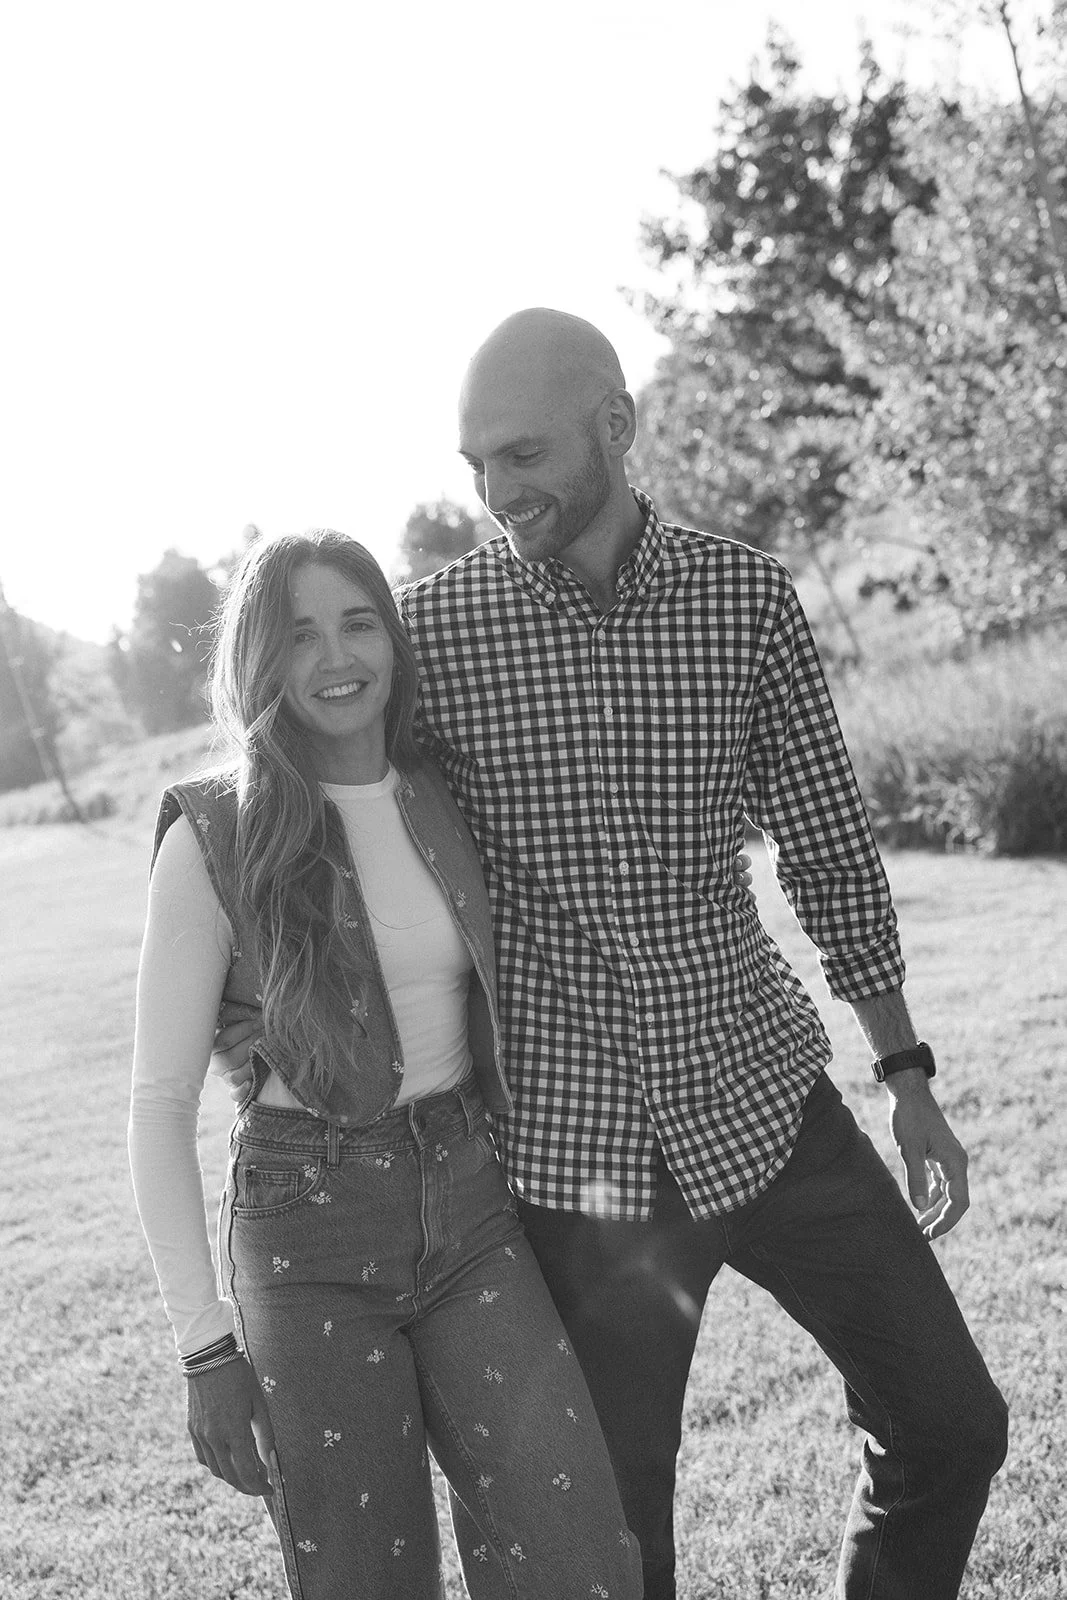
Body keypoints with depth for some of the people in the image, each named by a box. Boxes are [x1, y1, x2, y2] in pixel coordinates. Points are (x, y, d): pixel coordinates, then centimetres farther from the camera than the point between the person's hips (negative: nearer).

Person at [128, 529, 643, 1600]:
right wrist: (206, 1345, -10)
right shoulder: (215, 837, -7)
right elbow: (161, 1105, -7)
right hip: (308, 1233, -3)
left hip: (469, 1205, 4)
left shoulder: (447, 803, 6)